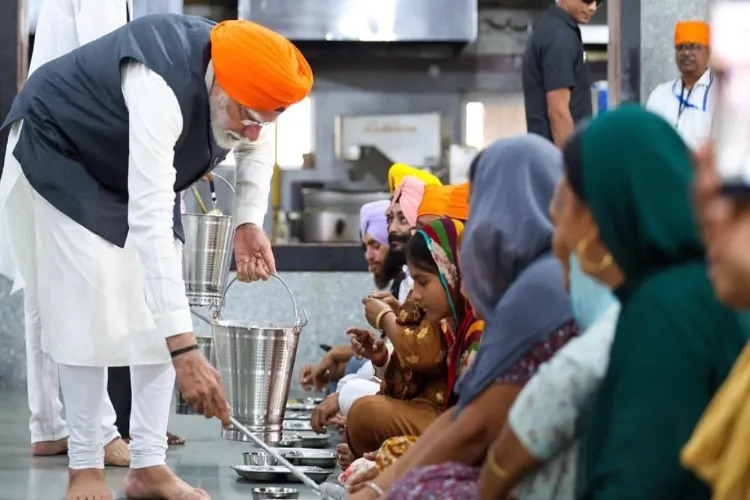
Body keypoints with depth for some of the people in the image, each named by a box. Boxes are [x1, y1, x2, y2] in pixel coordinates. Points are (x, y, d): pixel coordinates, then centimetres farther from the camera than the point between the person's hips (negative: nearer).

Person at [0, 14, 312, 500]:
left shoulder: (244, 85, -21)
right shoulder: (162, 87, -45)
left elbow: (257, 144, 6)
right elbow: (149, 222, -51)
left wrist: (250, 222, -12)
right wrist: (185, 351, -56)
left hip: (132, 167, 7)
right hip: (58, 153, -7)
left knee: (158, 310, -3)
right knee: (89, 311, -16)